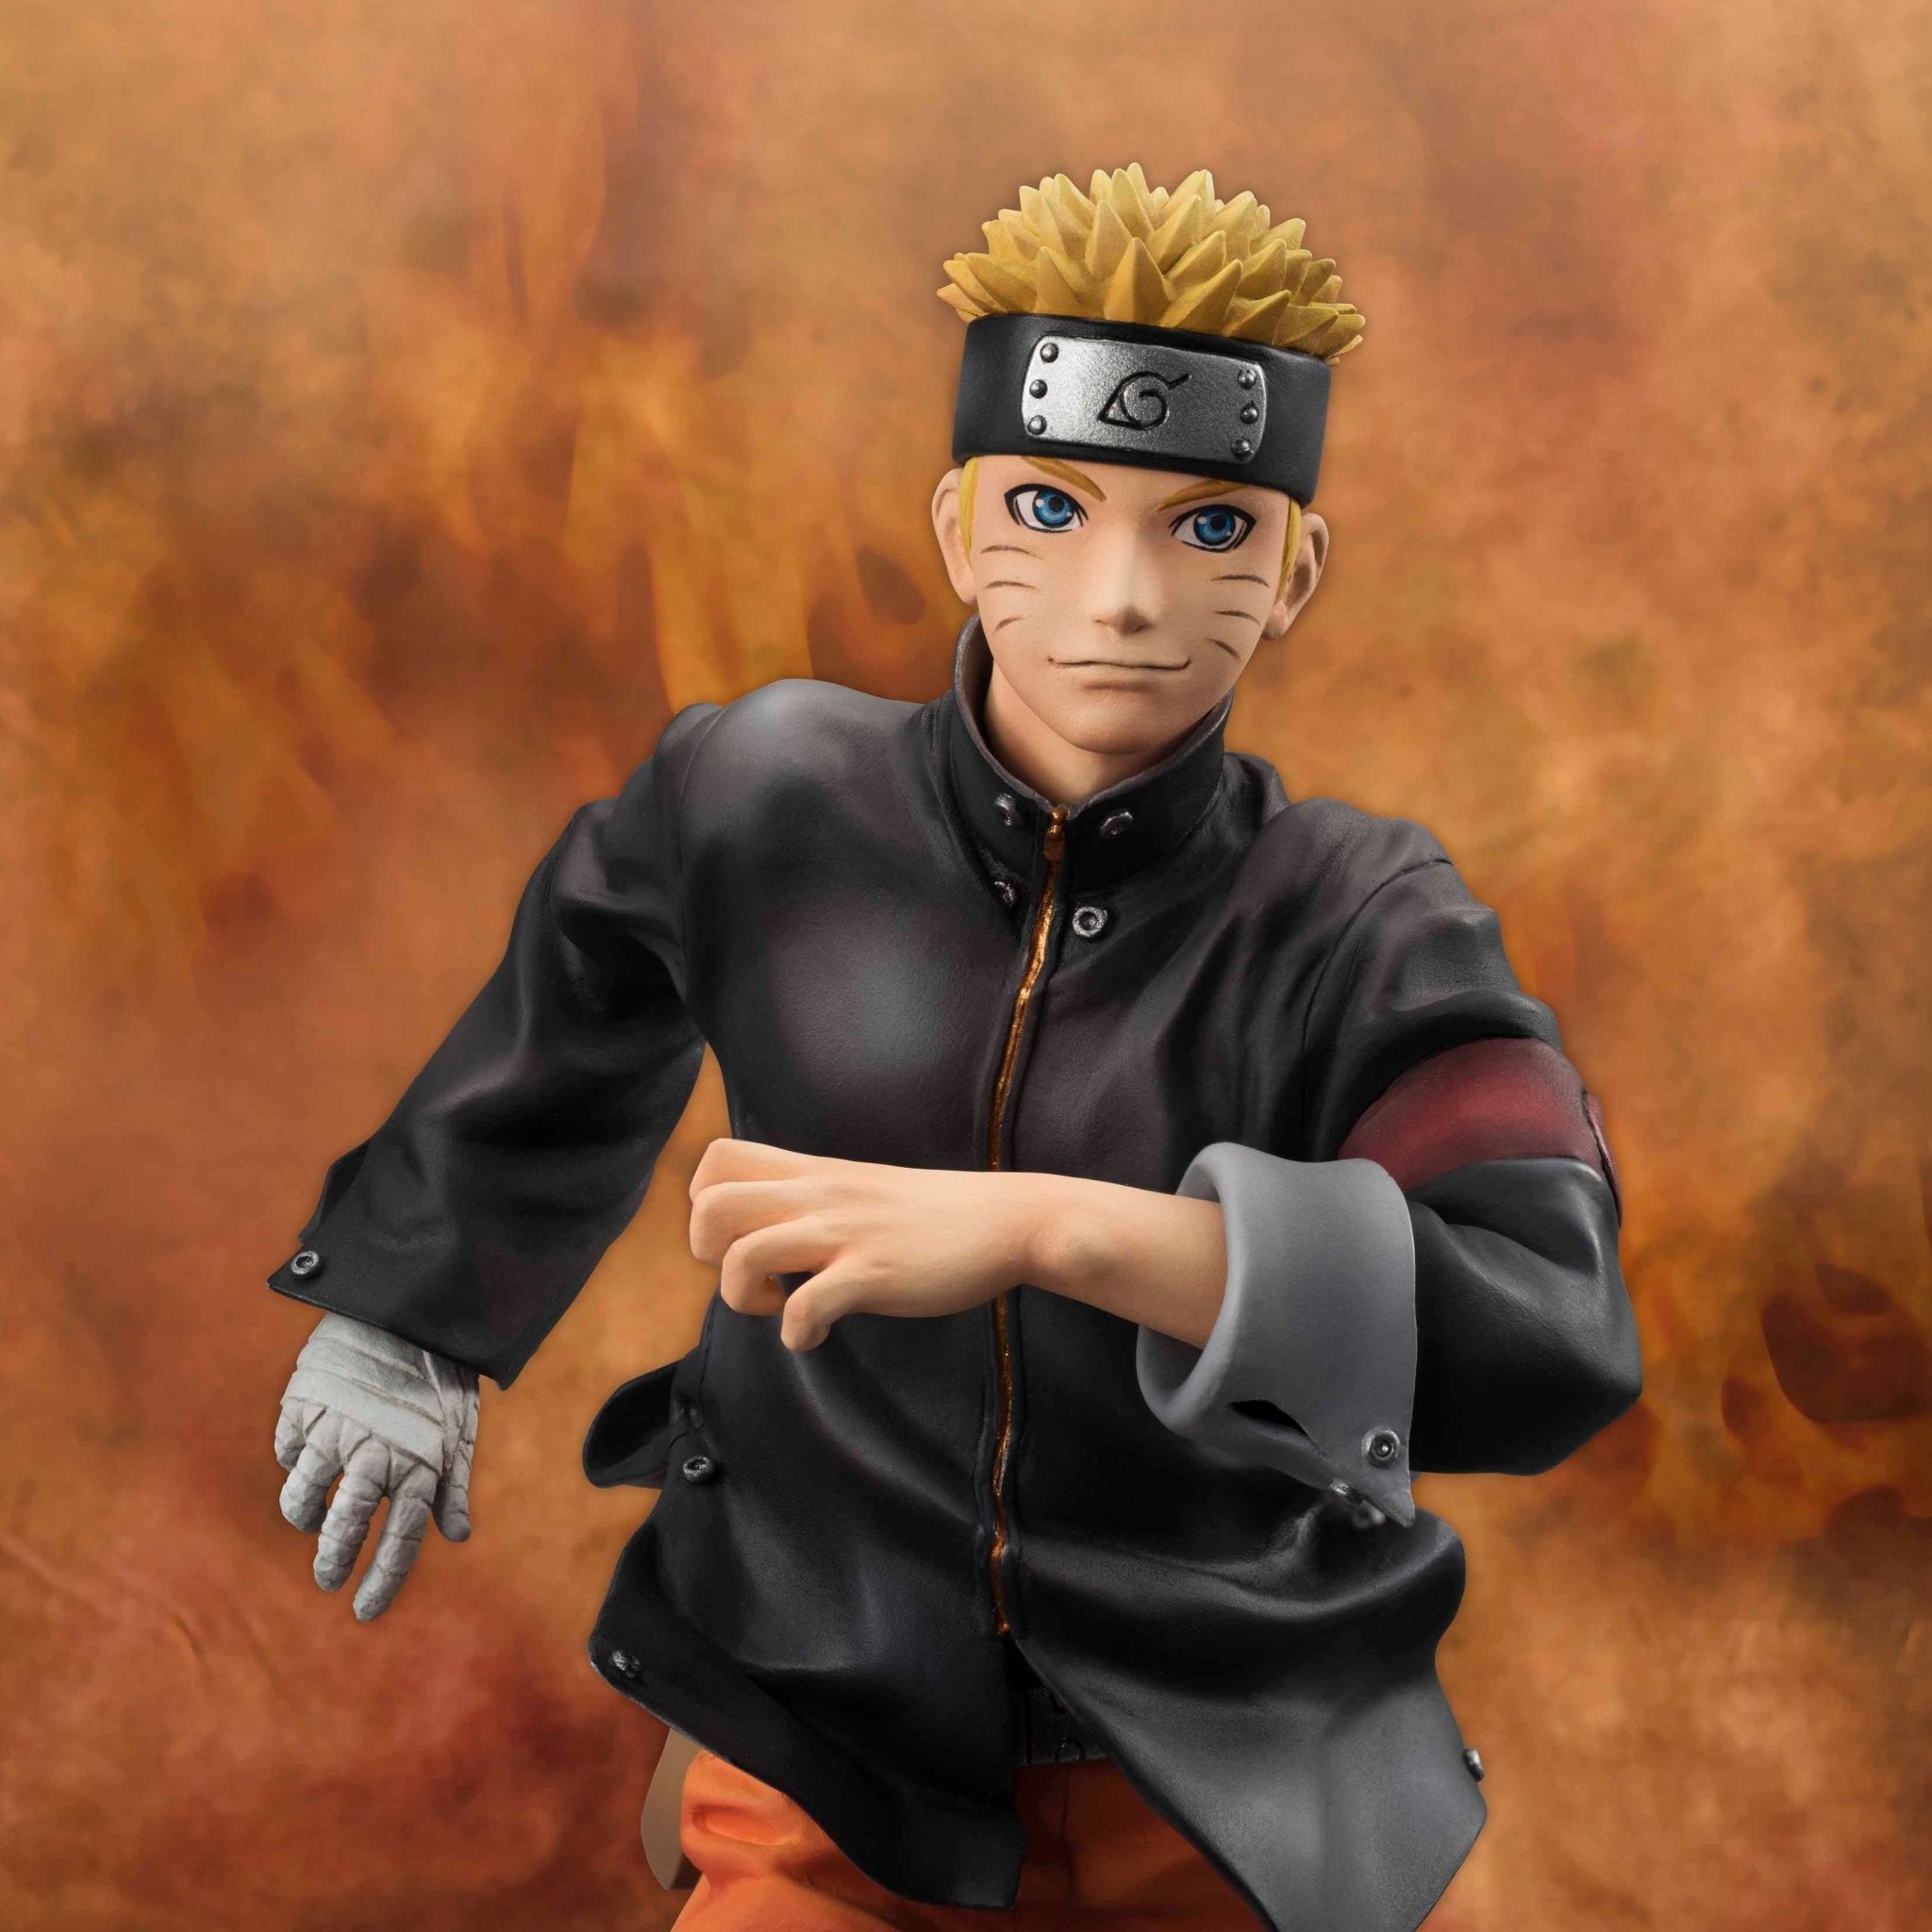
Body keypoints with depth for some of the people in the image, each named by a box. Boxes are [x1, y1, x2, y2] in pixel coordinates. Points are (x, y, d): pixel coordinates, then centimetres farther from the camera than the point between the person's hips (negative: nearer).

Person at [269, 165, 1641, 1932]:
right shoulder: (761, 796, -10)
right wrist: (412, 1316, 23)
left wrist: (1035, 1226, -43)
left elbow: (1553, 1338, -33)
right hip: (837, 1782, 1)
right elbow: (571, 1018, 12)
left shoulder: (1364, 926, -16)